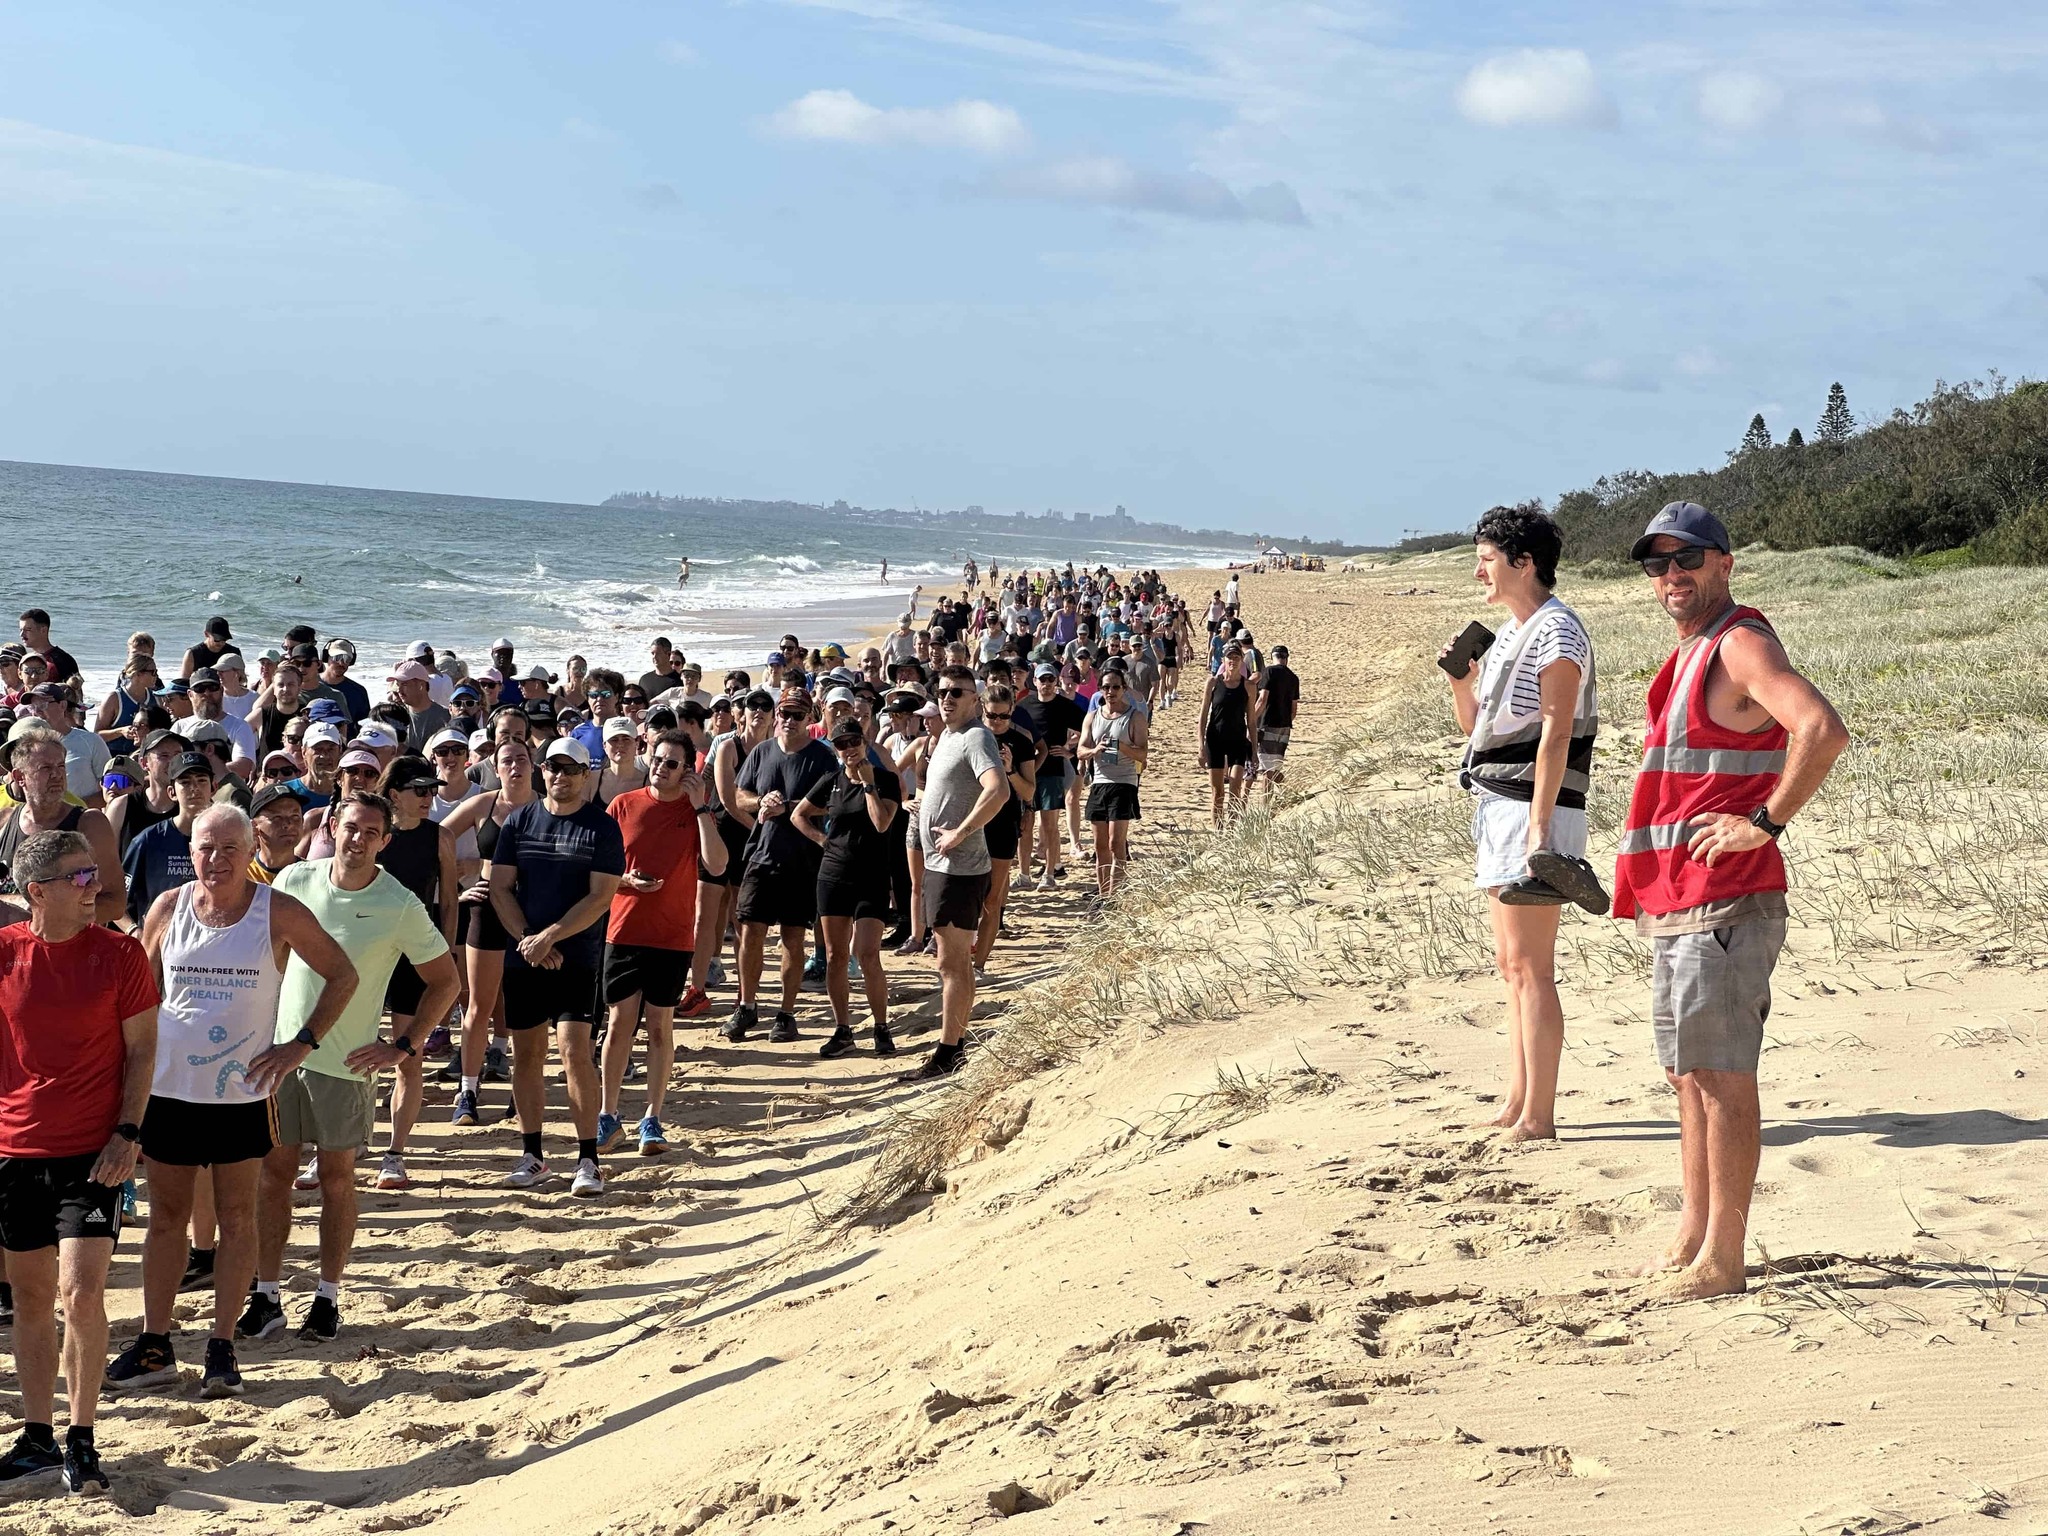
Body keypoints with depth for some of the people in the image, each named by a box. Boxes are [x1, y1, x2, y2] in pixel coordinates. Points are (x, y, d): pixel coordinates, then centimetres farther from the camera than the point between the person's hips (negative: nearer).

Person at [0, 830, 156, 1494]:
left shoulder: (118, 953, -4)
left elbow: (141, 1047, 1)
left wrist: (128, 1132, -8)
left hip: (93, 1151, -2)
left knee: (82, 1294, -10)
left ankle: (81, 1440, 3)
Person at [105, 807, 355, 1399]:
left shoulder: (279, 914, -7)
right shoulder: (168, 909, 0)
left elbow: (343, 976, 0)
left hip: (243, 1091, -2)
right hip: (170, 1086, 2)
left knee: (237, 1218, 3)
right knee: (166, 1216, 8)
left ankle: (222, 1347, 10)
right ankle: (154, 1345, 15)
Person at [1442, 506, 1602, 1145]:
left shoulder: (1556, 631, -11)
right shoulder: (1510, 632, 18)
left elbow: (1555, 736, -18)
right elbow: (1477, 724, 25)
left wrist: (1538, 829, -22)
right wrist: (1461, 681, 6)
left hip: (1533, 810, -10)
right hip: (1497, 808, 10)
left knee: (1530, 970, -9)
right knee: (1511, 967, 12)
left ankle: (1537, 1117, -6)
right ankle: (1517, 1105, 18)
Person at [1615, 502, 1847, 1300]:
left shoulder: (1742, 645, -12)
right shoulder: (1689, 655, 18)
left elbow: (1824, 730, -28)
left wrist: (1765, 821, -22)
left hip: (1726, 904, -10)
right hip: (1674, 904, 10)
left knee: (1721, 1076, -7)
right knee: (1688, 1074, 14)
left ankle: (1721, 1259, -4)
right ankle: (1691, 1237, 22)